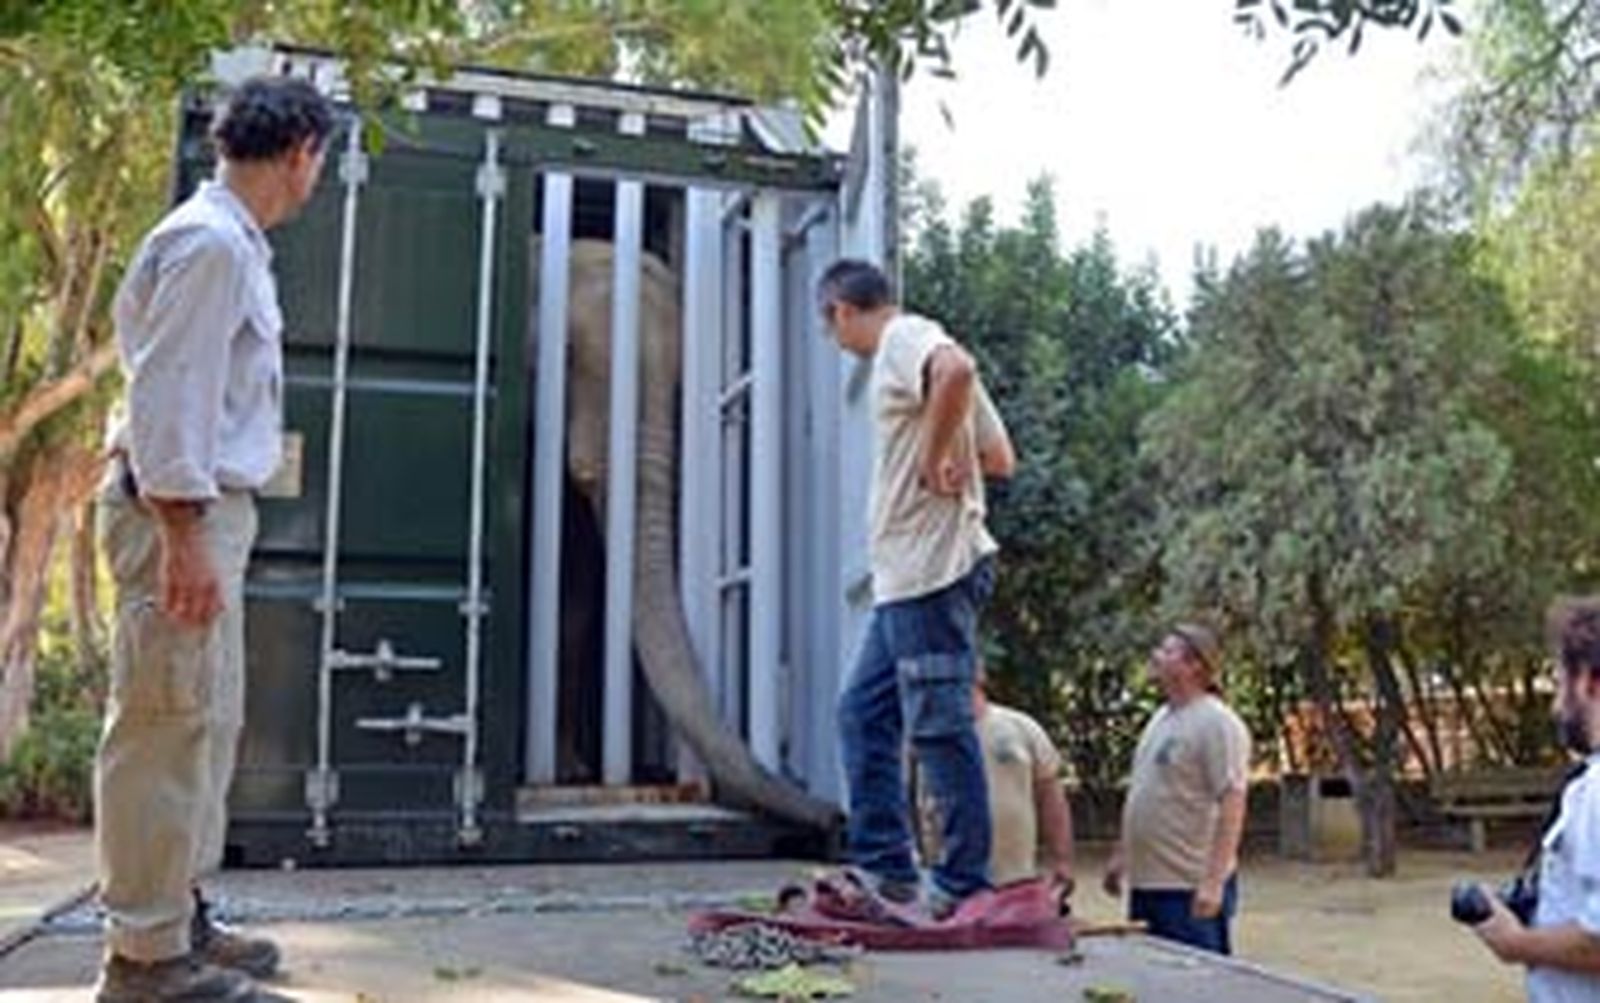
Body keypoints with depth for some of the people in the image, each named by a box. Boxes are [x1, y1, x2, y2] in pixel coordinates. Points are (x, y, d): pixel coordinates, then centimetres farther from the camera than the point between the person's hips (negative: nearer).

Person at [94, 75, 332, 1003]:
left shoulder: (236, 245, 18)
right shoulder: (211, 243, -12)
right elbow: (166, 394, -19)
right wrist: (184, 538, -23)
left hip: (209, 508, 10)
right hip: (180, 509, -10)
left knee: (208, 725, 14)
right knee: (169, 727, -7)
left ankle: (181, 919, 23)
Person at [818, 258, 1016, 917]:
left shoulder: (905, 337, -6)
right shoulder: (909, 356, 23)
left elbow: (957, 369, -32)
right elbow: (1000, 459, 22)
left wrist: (933, 456, -21)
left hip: (931, 569, -11)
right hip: (907, 574, 11)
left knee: (940, 725, -6)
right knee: (863, 711, 13)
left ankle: (964, 883, 1)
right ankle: (884, 865, 17)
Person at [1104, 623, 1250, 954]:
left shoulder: (1217, 723, -13)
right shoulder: (1161, 718, 15)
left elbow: (1232, 805, -20)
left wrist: (1214, 881, -24)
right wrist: (1120, 855, 22)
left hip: (1191, 889, -9)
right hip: (1147, 882, 9)